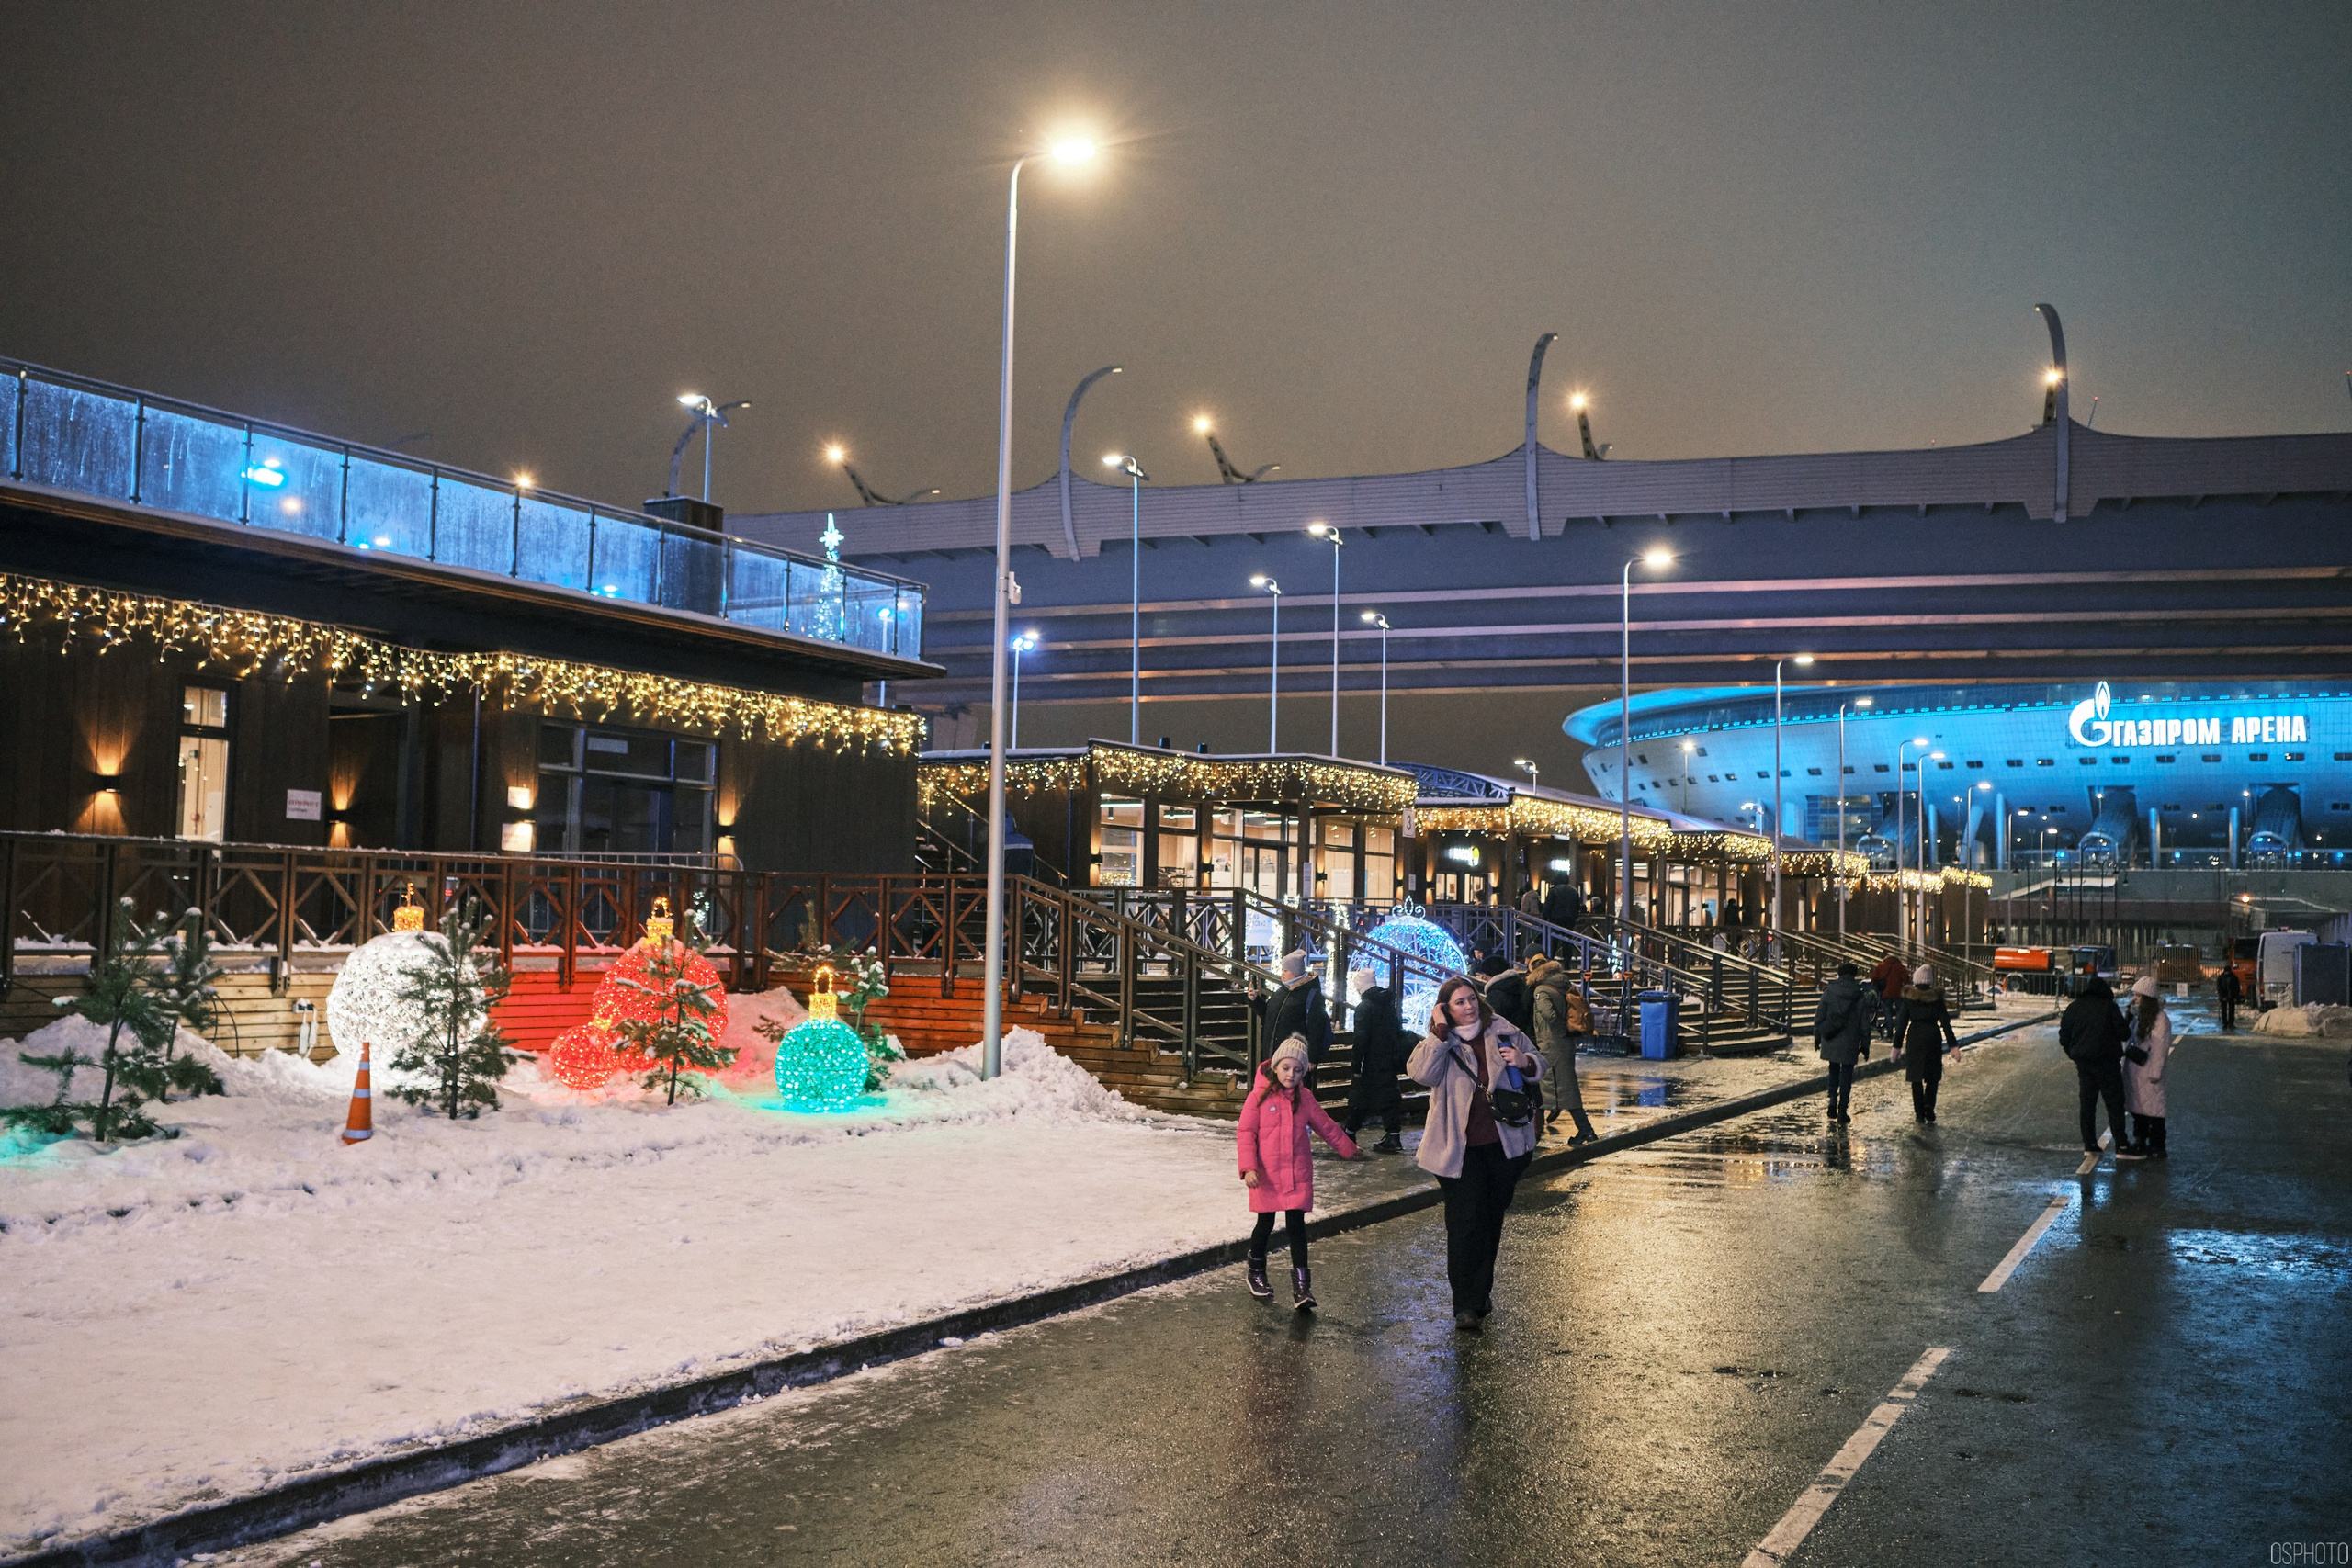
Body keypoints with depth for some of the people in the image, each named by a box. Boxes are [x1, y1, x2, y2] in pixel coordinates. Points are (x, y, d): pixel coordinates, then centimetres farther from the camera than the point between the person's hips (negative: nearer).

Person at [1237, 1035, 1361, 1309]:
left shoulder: (1305, 1098, 5)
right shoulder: (1259, 1096, -6)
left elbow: (1327, 1126, 19)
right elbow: (1246, 1134, -7)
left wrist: (1348, 1148, 29)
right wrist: (1248, 1167, -17)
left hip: (1298, 1175, 2)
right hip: (1266, 1175, -2)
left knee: (1296, 1226, -3)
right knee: (1265, 1225, 10)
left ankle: (1301, 1286, -2)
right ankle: (1256, 1272, 32)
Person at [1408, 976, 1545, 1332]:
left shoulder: (1504, 1032, 5)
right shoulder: (1438, 1044, -2)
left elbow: (1538, 1067, 11)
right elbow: (1421, 1073, -22)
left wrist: (1524, 1061, -12)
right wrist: (1440, 1031, -23)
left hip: (1505, 1144, 3)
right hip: (1461, 1149, -3)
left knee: (1492, 1220, 14)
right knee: (1465, 1222, -10)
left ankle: (1481, 1293, 29)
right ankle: (1465, 1306, -6)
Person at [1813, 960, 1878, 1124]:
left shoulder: (1829, 992, -2)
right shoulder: (1861, 995, -4)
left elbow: (1819, 1016, 0)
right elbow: (1865, 1023, -1)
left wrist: (1817, 1037, 10)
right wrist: (1865, 1045, 6)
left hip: (1830, 1042, 2)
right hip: (1850, 1043, -1)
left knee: (1834, 1071, 20)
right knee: (1846, 1074, 7)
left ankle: (1832, 1105, 10)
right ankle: (1842, 1112, 6)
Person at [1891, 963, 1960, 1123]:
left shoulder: (1909, 997, -5)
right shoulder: (1936, 997, -5)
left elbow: (1902, 1022, -4)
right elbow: (1945, 1022, -4)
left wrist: (1897, 1045, 2)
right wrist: (1953, 1044, 0)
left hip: (1915, 1038, 0)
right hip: (1933, 1037, 0)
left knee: (1916, 1077, 7)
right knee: (1933, 1076, 14)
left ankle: (1920, 1114, 4)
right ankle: (1929, 1108, -2)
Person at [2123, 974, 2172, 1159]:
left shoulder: (2160, 1019, -13)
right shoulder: (2137, 1016, 12)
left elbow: (2160, 1047, -14)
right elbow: (2126, 1037, 20)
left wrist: (2155, 1072, -15)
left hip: (2148, 1069, -8)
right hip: (2132, 1068, 8)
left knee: (2152, 1106, -3)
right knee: (2136, 1106, 15)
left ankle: (2157, 1146, 4)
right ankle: (2139, 1142, 26)